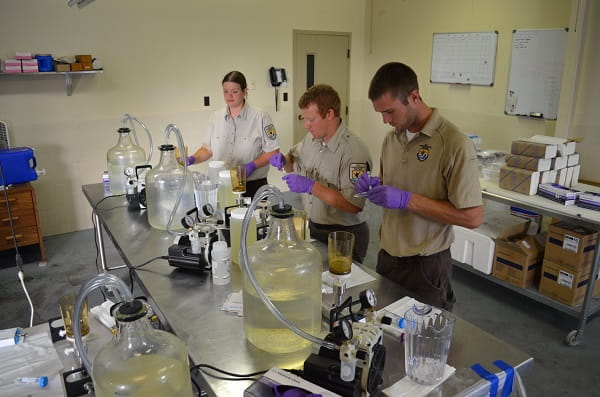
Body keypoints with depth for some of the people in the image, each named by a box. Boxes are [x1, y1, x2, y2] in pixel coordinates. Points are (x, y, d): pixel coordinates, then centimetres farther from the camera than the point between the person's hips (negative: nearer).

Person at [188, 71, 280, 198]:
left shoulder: (260, 117, -5)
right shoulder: (217, 117, 8)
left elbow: (272, 151, -6)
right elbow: (208, 149, 12)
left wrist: (252, 166, -19)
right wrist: (193, 159, -7)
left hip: (252, 186, -3)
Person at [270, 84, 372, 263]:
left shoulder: (354, 151, -24)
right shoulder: (311, 138, 0)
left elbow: (353, 204, -28)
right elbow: (295, 160, 19)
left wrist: (311, 186, -29)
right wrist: (284, 160, -4)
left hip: (345, 236, -7)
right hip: (313, 228, 7)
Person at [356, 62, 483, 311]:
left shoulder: (454, 144, -18)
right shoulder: (392, 138, 4)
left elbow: (472, 217, -19)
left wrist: (408, 200, -23)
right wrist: (374, 186, -5)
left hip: (426, 267, -6)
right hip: (387, 257, 6)